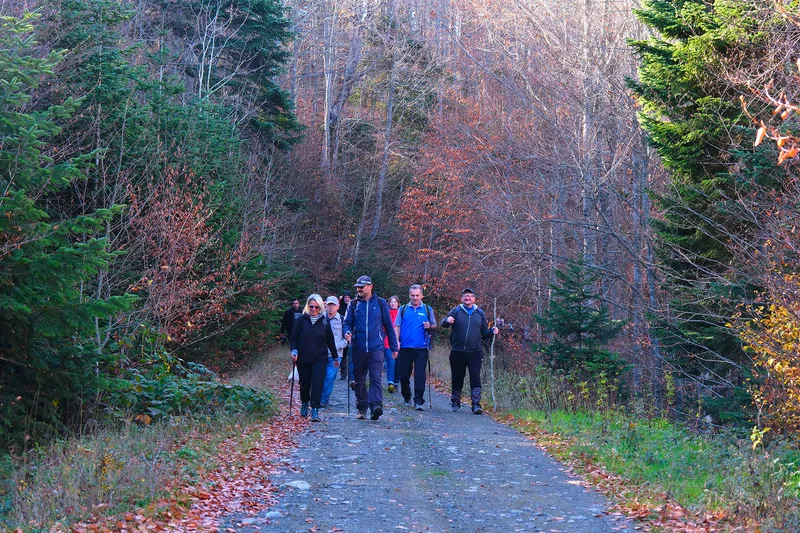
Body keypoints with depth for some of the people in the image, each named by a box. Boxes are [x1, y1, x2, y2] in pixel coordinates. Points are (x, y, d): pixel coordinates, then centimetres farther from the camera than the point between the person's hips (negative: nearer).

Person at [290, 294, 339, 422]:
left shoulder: (324, 321, 4)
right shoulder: (301, 320, 0)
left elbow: (330, 340, 13)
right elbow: (293, 338, 3)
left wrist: (336, 356, 18)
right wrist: (294, 350, -14)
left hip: (320, 359, 0)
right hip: (303, 359, 0)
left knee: (317, 384, -12)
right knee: (304, 383, 9)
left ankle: (315, 410, -11)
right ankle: (304, 403, 37)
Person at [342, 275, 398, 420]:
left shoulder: (380, 303, 5)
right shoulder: (353, 304, 9)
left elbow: (389, 325, 9)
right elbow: (347, 322, 7)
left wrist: (394, 347, 9)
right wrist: (347, 332, -17)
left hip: (376, 348, -3)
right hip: (358, 348, 3)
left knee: (375, 377, -15)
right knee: (359, 380, 9)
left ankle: (376, 406, -25)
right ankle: (362, 408, 18)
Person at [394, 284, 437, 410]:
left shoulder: (427, 310, 9)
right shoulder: (403, 309, 9)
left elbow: (434, 326, 12)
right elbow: (397, 327, 7)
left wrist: (429, 327, -11)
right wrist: (396, 341, -5)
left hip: (421, 348, -1)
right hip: (405, 347, 1)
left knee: (420, 375, -8)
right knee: (403, 374, 7)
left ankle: (418, 401, -7)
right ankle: (406, 398, 27)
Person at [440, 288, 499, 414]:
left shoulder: (480, 312, 10)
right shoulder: (456, 311, 4)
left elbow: (484, 333, 14)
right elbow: (443, 323, -6)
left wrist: (492, 331, -8)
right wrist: (447, 321, -29)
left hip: (475, 352, 0)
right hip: (457, 352, 0)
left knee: (475, 378, -7)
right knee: (457, 378, 9)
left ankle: (476, 404, -8)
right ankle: (455, 403, 24)